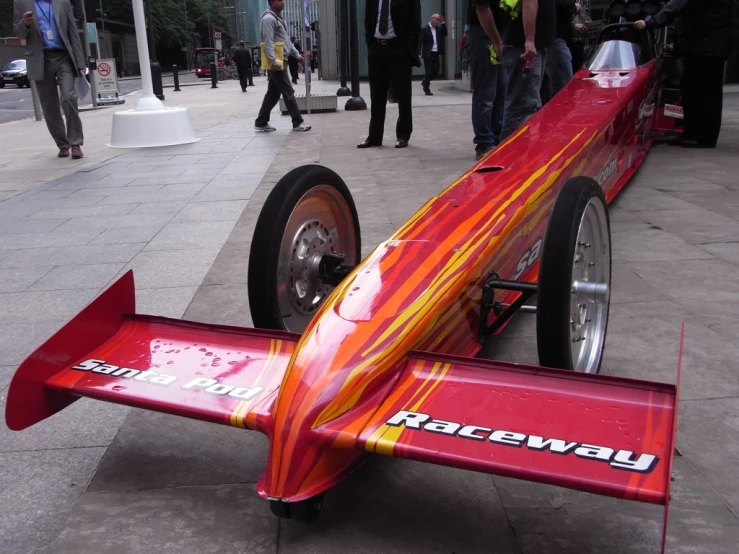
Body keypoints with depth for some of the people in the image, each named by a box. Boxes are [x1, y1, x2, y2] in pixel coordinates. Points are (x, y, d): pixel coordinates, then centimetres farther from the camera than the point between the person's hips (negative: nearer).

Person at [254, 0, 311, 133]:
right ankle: (297, 123, -2)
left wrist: (297, 54, 18)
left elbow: (286, 40, 24)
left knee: (273, 93, 11)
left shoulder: (279, 18, 20)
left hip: (280, 61, 10)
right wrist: (273, 61, -26)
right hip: (275, 62, -10)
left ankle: (261, 123, 15)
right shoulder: (268, 19, -11)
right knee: (288, 92, -7)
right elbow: (268, 42, -19)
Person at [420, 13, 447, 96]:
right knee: (428, 72, -1)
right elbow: (420, 41, -9)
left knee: (436, 72, 4)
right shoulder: (425, 29, -6)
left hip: (436, 54, 6)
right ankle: (426, 90, 10)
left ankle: (425, 82, 28)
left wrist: (443, 23, -3)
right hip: (428, 54, -6)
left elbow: (445, 33, 1)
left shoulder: (438, 28, 12)